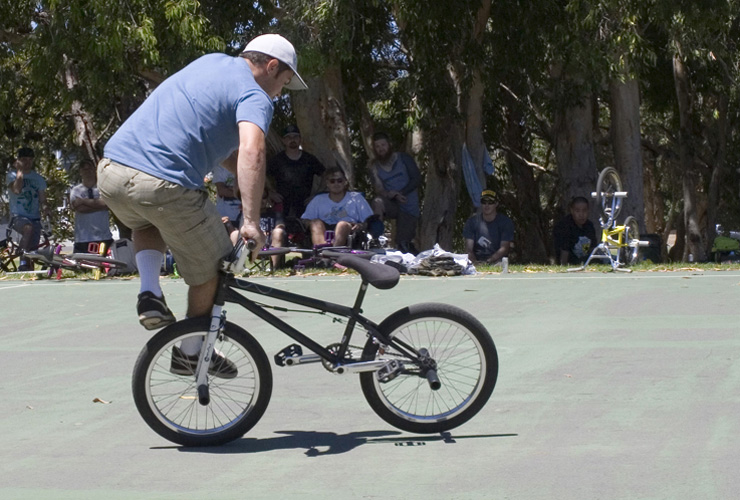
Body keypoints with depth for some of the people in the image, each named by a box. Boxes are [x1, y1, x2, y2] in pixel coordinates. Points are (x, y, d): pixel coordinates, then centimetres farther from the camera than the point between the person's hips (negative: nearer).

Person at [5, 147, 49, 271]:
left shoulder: (38, 178, 15)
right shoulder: (12, 175, 3)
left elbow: (42, 199, 16)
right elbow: (16, 189, -18)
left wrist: (45, 208, -7)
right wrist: (20, 170, -10)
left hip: (34, 218, 5)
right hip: (18, 216, -5)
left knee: (32, 249, -4)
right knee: (28, 228, -37)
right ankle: (23, 263, -35)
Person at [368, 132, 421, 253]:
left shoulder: (403, 158, 2)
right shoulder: (374, 166, 6)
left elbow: (417, 178, -4)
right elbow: (379, 190, -3)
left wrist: (400, 193, -17)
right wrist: (394, 196, -23)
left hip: (409, 207, -1)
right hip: (392, 204, 1)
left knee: (403, 243, -7)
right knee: (378, 203, -34)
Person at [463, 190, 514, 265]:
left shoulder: (506, 222, 4)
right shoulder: (471, 222, 9)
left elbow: (504, 248, -5)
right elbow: (468, 248, 3)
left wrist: (488, 261, -20)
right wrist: (475, 262, -20)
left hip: (496, 262, -1)